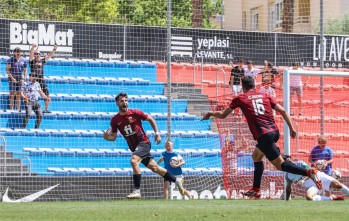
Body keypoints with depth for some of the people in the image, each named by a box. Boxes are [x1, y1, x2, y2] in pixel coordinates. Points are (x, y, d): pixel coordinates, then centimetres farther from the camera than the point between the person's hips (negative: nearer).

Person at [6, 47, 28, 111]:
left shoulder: (23, 60, 6)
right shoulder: (11, 59, -4)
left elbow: (25, 71, 11)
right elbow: (7, 70, -7)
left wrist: (24, 79, -3)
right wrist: (12, 78, -15)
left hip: (19, 79, 3)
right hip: (12, 78, -3)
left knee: (18, 94, 5)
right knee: (12, 94, -7)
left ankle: (18, 109, 8)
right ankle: (11, 108, -7)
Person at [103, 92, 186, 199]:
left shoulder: (135, 113, -10)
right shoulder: (115, 120, 1)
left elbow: (151, 119, 3)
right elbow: (113, 137, 8)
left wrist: (157, 133, 0)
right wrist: (107, 137, -14)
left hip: (144, 143, -5)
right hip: (134, 147, 5)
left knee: (134, 161, -29)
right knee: (154, 167, 13)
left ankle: (137, 191, -28)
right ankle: (176, 180, 31)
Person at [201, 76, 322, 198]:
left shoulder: (240, 99, 6)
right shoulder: (265, 96, 17)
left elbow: (222, 115, 14)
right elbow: (282, 111, 10)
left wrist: (210, 114, 33)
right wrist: (291, 128, 13)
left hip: (263, 135, -7)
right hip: (274, 131, 7)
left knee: (280, 164, -10)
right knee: (256, 156, 28)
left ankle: (308, 172, -31)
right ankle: (256, 190, 31)